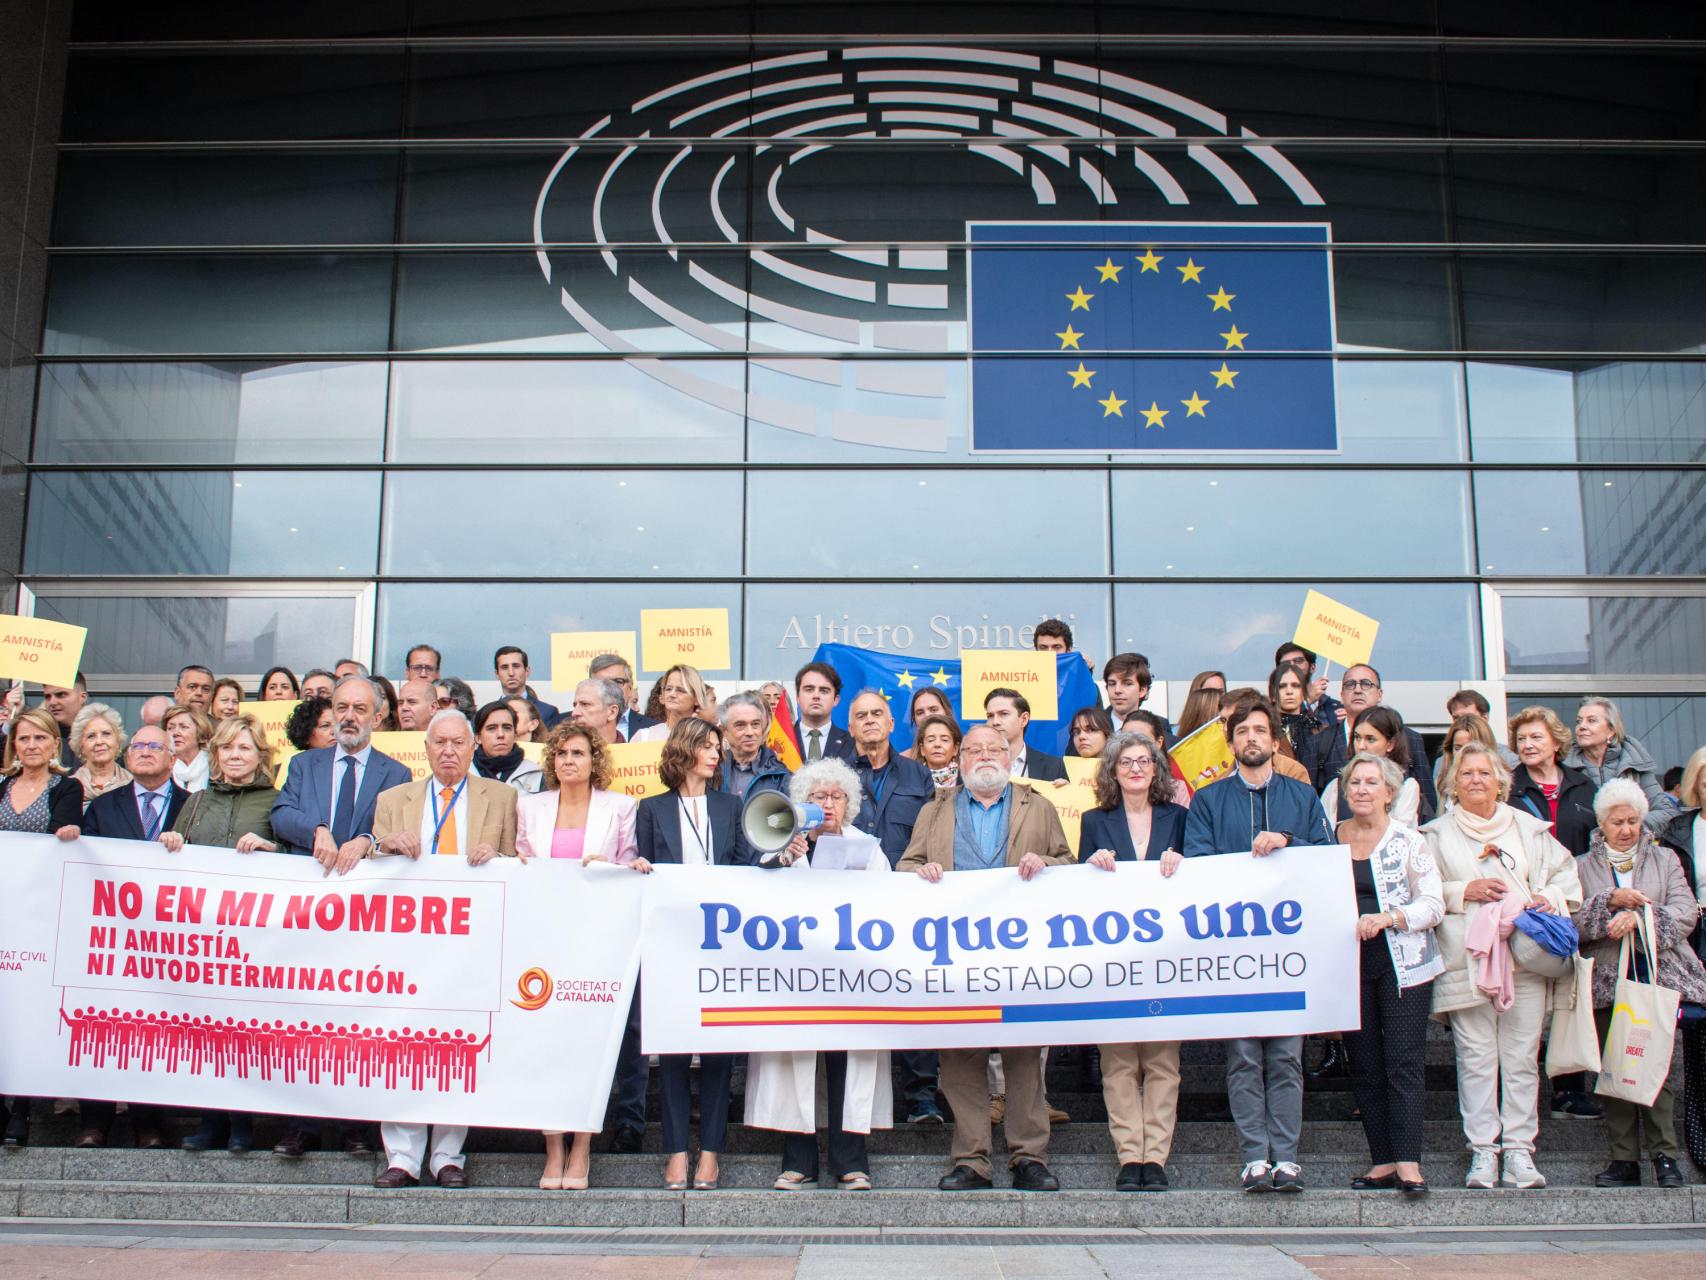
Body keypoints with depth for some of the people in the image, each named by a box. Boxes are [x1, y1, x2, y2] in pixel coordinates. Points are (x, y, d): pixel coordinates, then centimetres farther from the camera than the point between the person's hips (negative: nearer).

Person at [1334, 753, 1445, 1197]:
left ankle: (1408, 1164, -9)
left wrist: (1386, 918, -17)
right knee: (1363, 1068, 5)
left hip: (1403, 965, -3)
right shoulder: (1330, 838, 9)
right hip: (1349, 966, 4)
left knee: (1404, 1064, -9)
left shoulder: (1408, 841, 0)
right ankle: (1382, 1163, 12)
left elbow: (1433, 904, -4)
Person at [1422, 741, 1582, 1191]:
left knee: (1522, 1058, -1)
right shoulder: (1437, 834, 12)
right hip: (1465, 962, -1)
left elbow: (1565, 872, 17)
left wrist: (1550, 897, -2)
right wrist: (1463, 892, -7)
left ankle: (1519, 1150, 5)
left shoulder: (1529, 828, 17)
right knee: (1475, 1059, -4)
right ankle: (1483, 1151, 1)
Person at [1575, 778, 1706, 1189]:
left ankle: (1665, 1156, 2)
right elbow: (1571, 922, -2)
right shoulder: (1582, 867, 11)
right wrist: (1610, 901, -14)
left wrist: (1639, 916, -15)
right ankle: (1623, 1159, 7)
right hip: (1606, 983, 0)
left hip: (1657, 976, 0)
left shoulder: (1665, 860, 14)